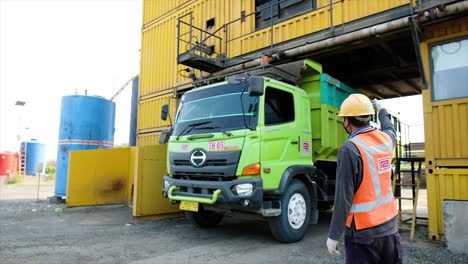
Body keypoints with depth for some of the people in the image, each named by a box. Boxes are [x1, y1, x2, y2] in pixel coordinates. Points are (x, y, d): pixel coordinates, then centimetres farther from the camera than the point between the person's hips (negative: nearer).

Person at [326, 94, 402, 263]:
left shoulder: (350, 149, -20)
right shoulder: (386, 139, 0)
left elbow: (344, 197, -21)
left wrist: (334, 235, -12)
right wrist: (381, 110, 46)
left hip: (364, 231, -6)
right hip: (390, 224, 7)